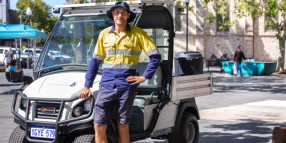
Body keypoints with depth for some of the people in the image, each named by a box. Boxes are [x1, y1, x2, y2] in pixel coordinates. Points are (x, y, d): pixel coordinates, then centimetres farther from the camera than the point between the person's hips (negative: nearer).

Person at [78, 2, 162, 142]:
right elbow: (95, 60, 14)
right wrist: (87, 85, 10)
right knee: (99, 126, -5)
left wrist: (144, 77, -6)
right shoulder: (104, 34, 10)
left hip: (126, 86, -2)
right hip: (106, 86, 2)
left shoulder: (138, 33, 1)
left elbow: (156, 56, 2)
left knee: (123, 126, 4)